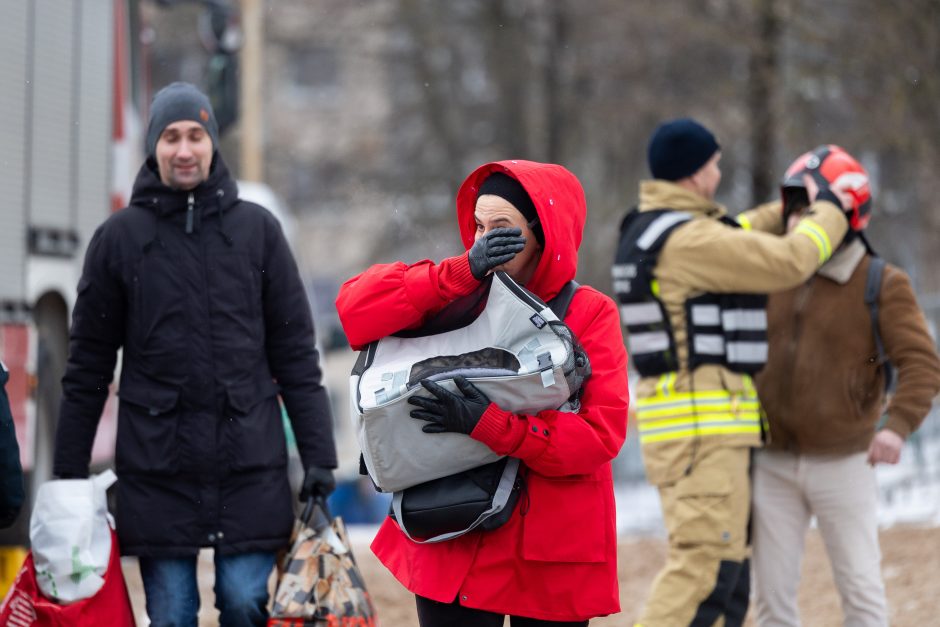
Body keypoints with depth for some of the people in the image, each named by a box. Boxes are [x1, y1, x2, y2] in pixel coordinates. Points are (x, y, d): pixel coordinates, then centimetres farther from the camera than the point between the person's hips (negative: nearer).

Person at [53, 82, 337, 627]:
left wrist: (319, 454, 0)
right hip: (156, 467, 0)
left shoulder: (257, 229, 6)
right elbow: (89, 365, 8)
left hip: (250, 464, 0)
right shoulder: (120, 237, 6)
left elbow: (296, 352, 6)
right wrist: (69, 469, 4)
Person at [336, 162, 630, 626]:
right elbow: (355, 307, -10)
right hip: (455, 547, 1)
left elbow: (602, 432, -14)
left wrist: (490, 425, -24)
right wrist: (464, 272, -18)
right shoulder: (456, 296, 5)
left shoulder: (589, 313, -3)